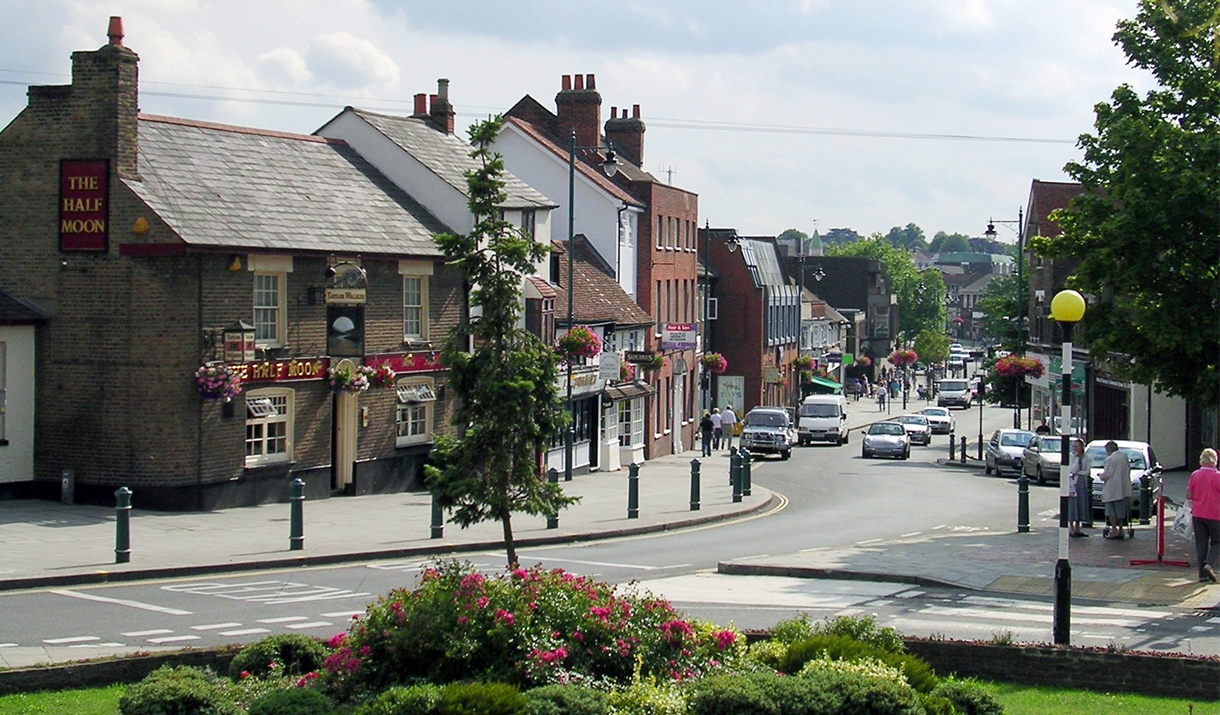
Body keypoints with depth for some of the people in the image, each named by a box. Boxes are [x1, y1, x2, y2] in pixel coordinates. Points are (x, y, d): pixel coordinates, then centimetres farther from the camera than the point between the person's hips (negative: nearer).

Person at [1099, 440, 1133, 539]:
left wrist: (1101, 476, 6)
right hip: (1124, 489, 7)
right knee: (1121, 510, 12)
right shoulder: (1125, 457, 7)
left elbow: (1106, 475, -14)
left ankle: (1114, 530, -5)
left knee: (1111, 510, 0)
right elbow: (1128, 471, 14)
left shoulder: (1110, 459, -13)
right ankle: (1120, 530, 13)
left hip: (1112, 490, -7)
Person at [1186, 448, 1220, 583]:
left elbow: (1188, 495, 1)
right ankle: (1209, 564, -13)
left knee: (1201, 543, 8)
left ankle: (1203, 574, 5)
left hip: (1197, 514, 3)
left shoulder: (1195, 475, -2)